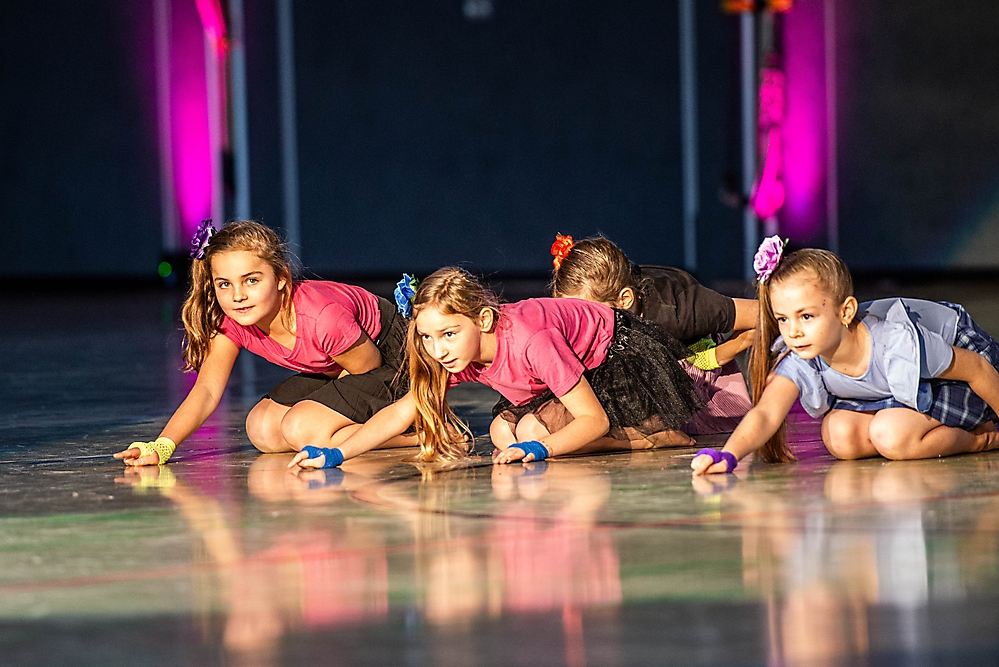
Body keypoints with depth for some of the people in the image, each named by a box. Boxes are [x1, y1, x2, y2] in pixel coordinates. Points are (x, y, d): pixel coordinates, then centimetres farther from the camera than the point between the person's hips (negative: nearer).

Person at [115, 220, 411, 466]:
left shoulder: (323, 318, -38)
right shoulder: (231, 321, -19)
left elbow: (370, 365, -21)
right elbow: (207, 390, -26)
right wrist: (162, 446, -41)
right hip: (330, 371, 7)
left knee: (300, 428, -23)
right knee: (263, 430, -7)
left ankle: (417, 434, -12)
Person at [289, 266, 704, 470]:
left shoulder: (531, 341, -37)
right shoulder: (459, 353, -16)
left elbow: (593, 419, -33)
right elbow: (402, 412, -15)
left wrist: (536, 448, -48)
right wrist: (335, 455, -27)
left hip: (620, 351, -9)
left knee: (534, 431, -26)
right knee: (503, 432, -5)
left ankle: (658, 437, -12)